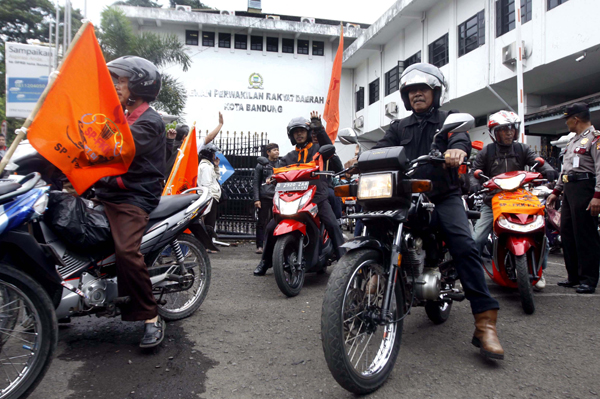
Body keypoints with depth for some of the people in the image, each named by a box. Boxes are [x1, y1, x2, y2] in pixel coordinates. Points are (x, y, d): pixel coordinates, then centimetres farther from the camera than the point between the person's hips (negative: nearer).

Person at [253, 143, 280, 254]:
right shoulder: (261, 165, 7)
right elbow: (256, 183, 4)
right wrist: (256, 199, -4)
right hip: (264, 198, -2)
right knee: (262, 222, 0)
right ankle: (259, 246, 7)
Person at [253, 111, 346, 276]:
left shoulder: (318, 149, 12)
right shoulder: (288, 157, 20)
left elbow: (328, 146, -10)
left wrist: (319, 128, -22)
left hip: (318, 197, -3)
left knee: (332, 225, -26)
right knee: (271, 227, -3)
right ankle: (265, 261, 15)